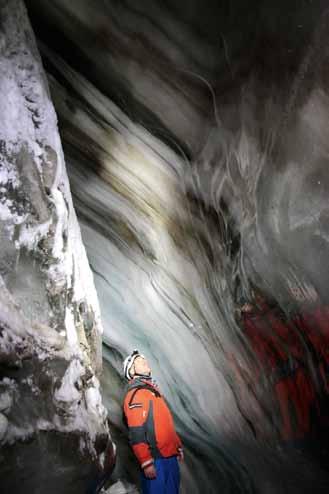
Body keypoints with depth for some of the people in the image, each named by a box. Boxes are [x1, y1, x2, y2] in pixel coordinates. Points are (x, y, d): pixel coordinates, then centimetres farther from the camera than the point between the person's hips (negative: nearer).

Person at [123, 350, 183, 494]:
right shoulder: (135, 394, -14)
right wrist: (146, 463, -22)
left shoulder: (152, 390, 16)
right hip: (155, 459, -9)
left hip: (170, 456, 9)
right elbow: (136, 434, -19)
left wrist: (178, 446, 21)